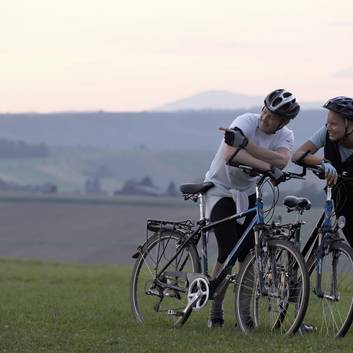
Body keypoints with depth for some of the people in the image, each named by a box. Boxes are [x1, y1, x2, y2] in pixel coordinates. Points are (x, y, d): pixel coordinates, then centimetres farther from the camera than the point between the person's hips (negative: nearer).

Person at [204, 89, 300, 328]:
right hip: (221, 190, -5)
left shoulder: (285, 136, -8)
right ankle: (215, 312, -1)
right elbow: (230, 154, -42)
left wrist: (245, 143, -41)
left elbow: (282, 160, -32)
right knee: (228, 253, -14)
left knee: (248, 255, -4)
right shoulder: (247, 122, -23)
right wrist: (268, 166, -48)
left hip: (246, 193, 5)